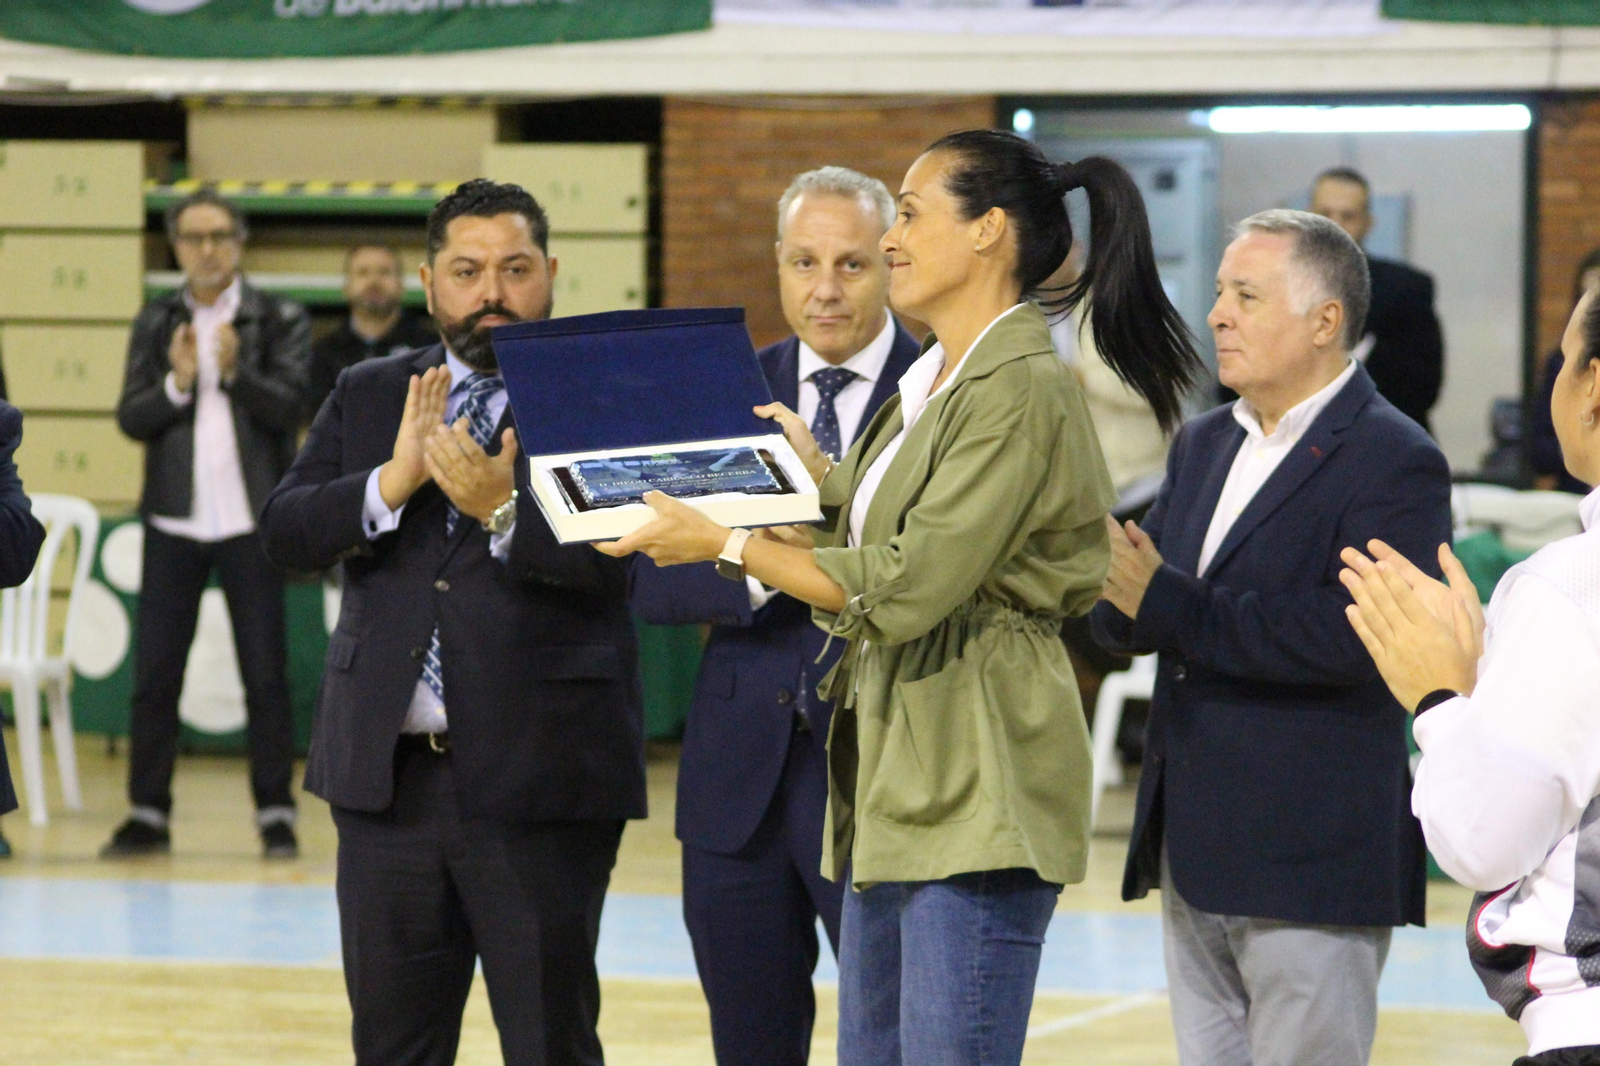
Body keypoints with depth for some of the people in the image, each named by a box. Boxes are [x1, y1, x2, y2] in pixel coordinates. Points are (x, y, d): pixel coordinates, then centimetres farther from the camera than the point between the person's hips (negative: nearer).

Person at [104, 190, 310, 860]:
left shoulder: (279, 321, 1)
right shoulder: (156, 324, 8)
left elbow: (287, 405, -10)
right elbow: (130, 417, 1)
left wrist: (235, 371, -25)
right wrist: (178, 383, -16)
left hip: (250, 520, -2)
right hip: (174, 520, 2)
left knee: (265, 673, 1)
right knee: (154, 673, 3)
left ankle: (276, 814, 6)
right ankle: (148, 814, 10)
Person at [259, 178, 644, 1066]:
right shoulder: (366, 396, 13)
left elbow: (614, 558, -15)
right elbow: (284, 532, 1)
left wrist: (504, 510, -29)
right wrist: (392, 483, -14)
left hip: (538, 779, -4)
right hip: (387, 772, 5)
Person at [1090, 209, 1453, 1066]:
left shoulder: (1394, 463, -11)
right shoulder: (1204, 445, 15)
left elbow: (1359, 632, -25)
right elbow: (1122, 619, 10)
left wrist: (1181, 613, -21)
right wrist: (1123, 588, -15)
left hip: (1310, 866, -8)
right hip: (1193, 850, 8)